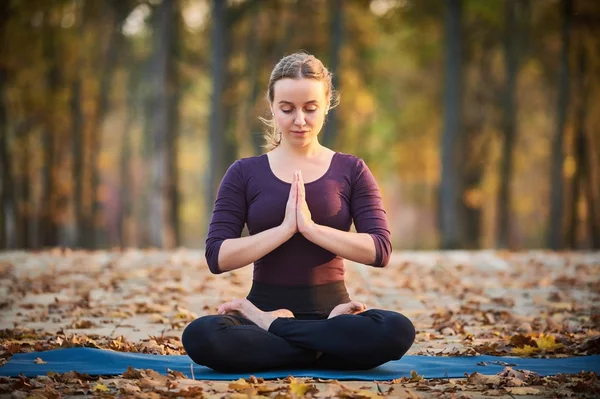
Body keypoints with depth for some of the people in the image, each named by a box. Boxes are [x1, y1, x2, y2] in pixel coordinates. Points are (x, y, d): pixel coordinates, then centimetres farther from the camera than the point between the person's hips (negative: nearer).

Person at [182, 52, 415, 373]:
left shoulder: (351, 171, 7)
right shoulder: (244, 174, 6)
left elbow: (379, 250, -5)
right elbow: (217, 257, -5)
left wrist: (310, 226, -15)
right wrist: (285, 229, -16)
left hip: (329, 309, 1)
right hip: (265, 306, 0)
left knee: (397, 330, -34)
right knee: (200, 335, -34)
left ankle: (271, 327, -18)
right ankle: (328, 345, -21)